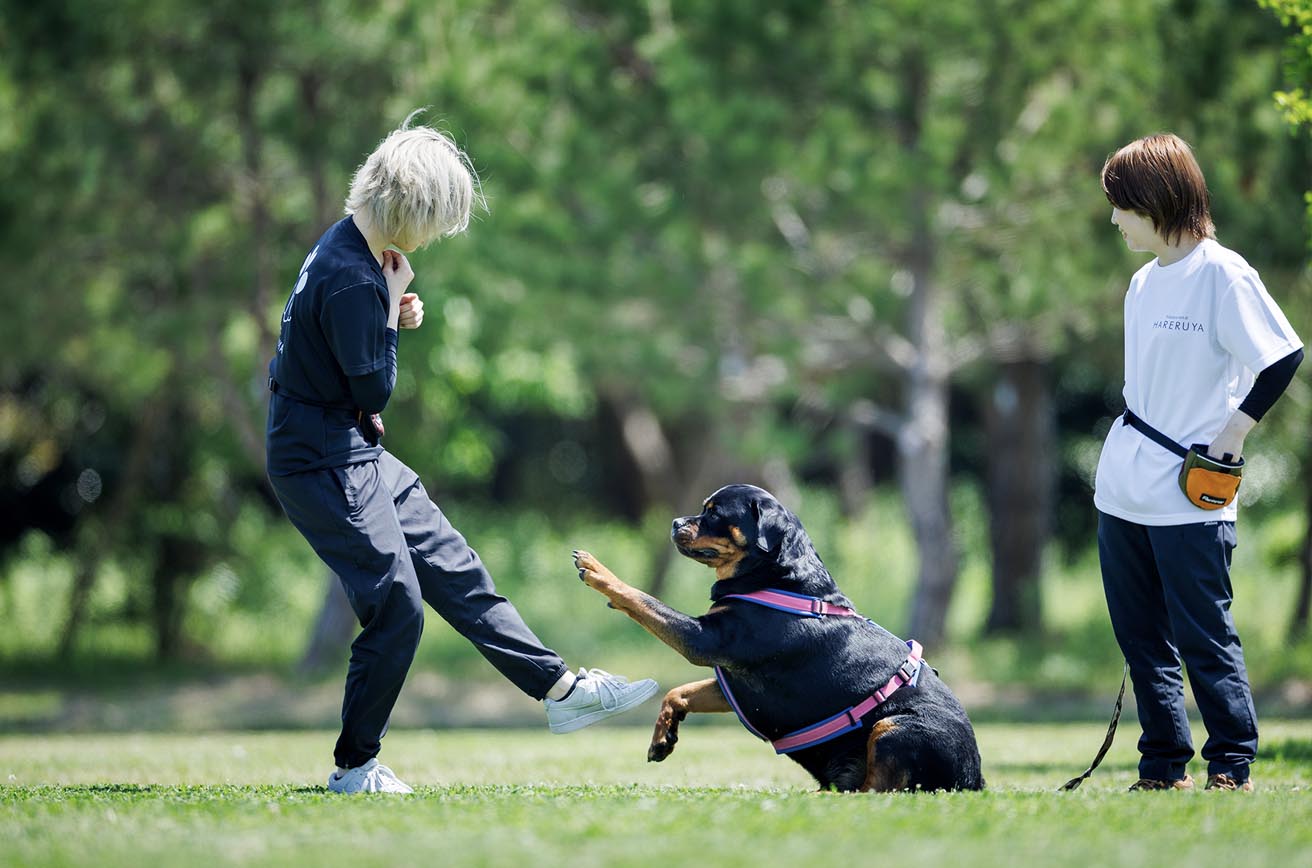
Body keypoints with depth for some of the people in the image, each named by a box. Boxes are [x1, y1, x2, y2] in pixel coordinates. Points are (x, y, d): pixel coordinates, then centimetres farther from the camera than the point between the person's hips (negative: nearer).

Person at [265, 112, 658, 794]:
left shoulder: (349, 246, 6)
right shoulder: (352, 280, -25)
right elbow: (374, 390, -19)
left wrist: (393, 314, 1)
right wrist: (393, 306, -12)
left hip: (359, 456, 11)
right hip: (324, 463, -11)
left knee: (455, 570, 13)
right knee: (397, 605, -8)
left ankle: (559, 689, 18)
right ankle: (355, 766, 3)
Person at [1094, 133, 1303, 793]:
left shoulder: (1221, 273, -10)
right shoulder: (1143, 283, 14)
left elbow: (1283, 356, -13)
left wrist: (1230, 437, -13)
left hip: (1192, 499, -8)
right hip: (1123, 492, 8)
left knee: (1203, 638, -5)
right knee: (1142, 639, 9)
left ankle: (1232, 765, 2)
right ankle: (1164, 768, 15)